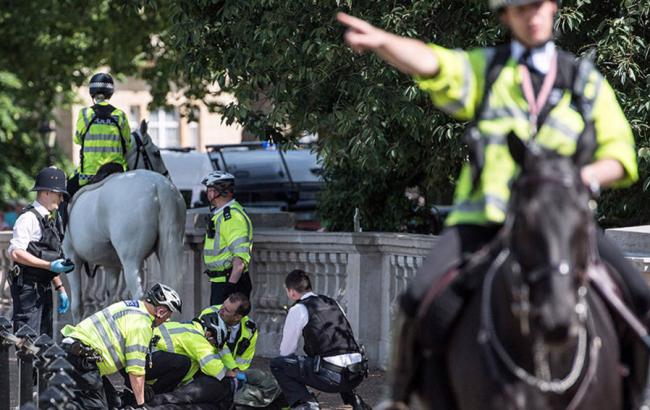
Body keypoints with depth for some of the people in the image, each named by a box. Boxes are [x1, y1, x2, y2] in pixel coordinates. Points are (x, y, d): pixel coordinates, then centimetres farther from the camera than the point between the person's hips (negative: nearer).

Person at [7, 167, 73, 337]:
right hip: (28, 289, -9)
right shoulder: (29, 218, -12)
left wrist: (60, 289, 21)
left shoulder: (51, 219, 16)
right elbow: (16, 252, -22)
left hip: (44, 288, 9)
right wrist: (50, 265, -23)